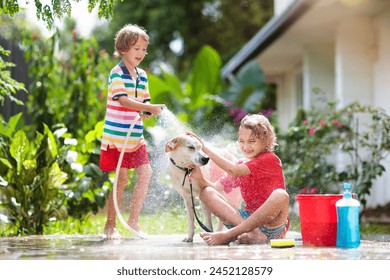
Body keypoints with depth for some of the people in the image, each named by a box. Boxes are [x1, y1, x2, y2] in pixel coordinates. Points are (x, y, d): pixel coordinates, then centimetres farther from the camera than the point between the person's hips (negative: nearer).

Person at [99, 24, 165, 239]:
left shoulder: (142, 76, 11)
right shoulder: (117, 73, -11)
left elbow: (145, 102, 13)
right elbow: (123, 100, -23)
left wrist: (146, 114, -10)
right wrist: (150, 108, -32)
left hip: (136, 136, 7)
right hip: (116, 135, -7)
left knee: (145, 172, 0)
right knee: (122, 178, -6)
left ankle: (133, 220, 11)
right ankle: (110, 225, 6)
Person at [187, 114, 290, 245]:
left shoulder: (270, 159, -5)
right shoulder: (241, 165, 17)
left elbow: (233, 171, -16)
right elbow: (216, 187, 6)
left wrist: (205, 148, -15)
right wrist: (201, 178, -15)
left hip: (271, 223, -5)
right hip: (249, 218, 5)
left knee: (280, 195, -37)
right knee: (207, 193, -10)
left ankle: (228, 235, -34)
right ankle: (253, 233, -31)